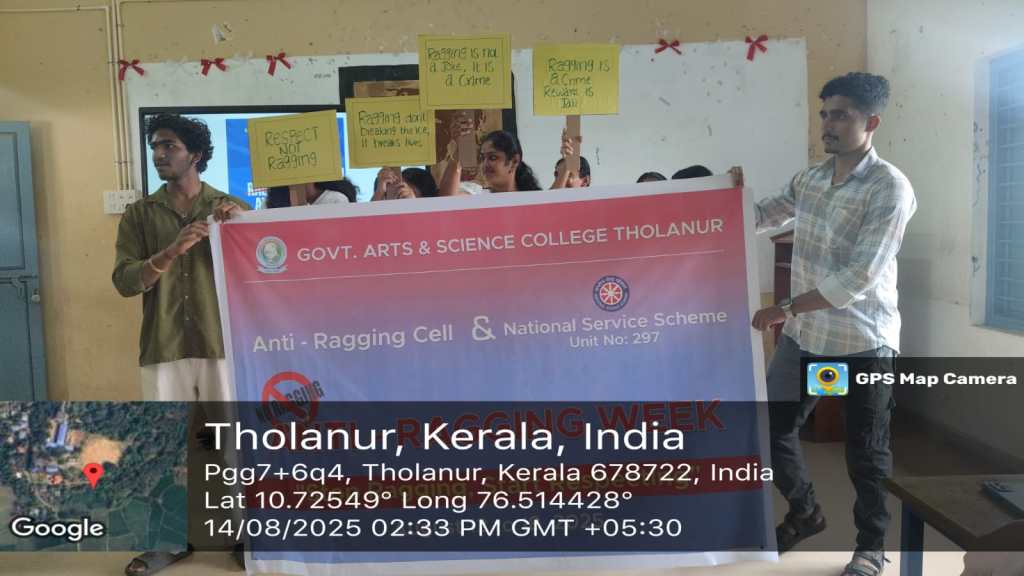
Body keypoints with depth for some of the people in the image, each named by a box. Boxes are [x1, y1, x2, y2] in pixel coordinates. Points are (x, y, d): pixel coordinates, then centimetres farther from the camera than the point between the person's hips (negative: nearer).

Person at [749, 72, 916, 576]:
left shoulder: (889, 188, -16)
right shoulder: (809, 178, 4)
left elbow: (858, 279, -22)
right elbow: (764, 215, 25)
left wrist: (786, 308, -19)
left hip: (862, 343, -6)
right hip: (803, 336, 6)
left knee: (865, 453, 7)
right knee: (770, 428, 11)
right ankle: (804, 513, 36)